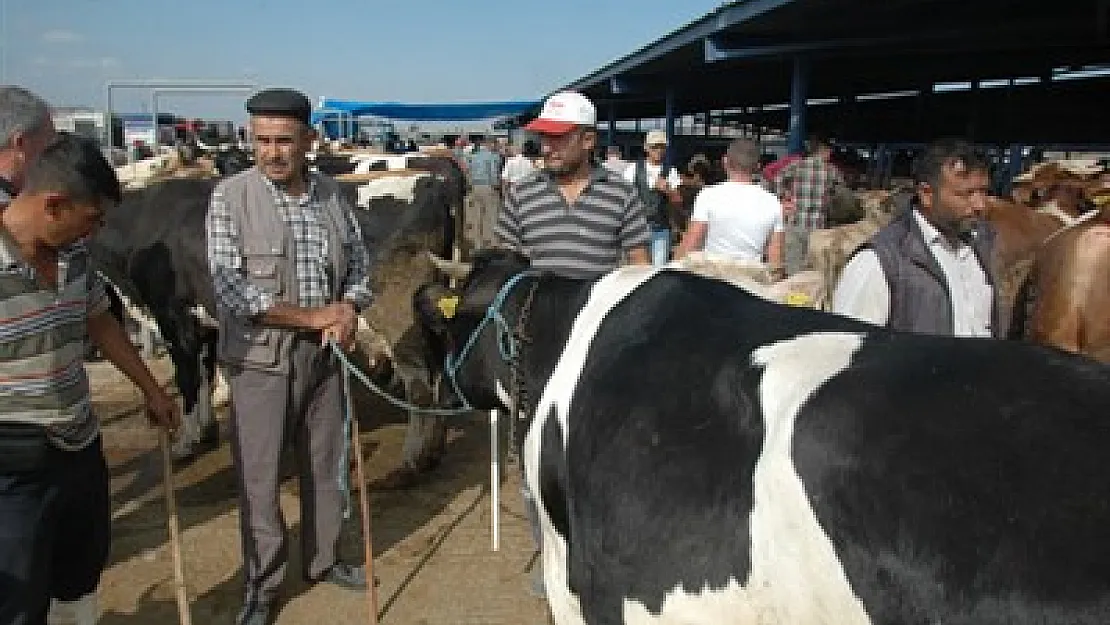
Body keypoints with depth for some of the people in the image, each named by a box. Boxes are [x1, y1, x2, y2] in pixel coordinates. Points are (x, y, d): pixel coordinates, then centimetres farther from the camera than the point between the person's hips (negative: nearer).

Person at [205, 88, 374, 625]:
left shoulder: (330, 193, 3)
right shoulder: (231, 196, -10)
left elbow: (359, 259, 9)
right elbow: (230, 289, -17)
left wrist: (348, 310, -12)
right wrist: (314, 315, -16)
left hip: (324, 354, 4)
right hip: (259, 357, -4)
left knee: (324, 464, 17)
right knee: (259, 476, 6)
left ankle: (323, 559, 37)